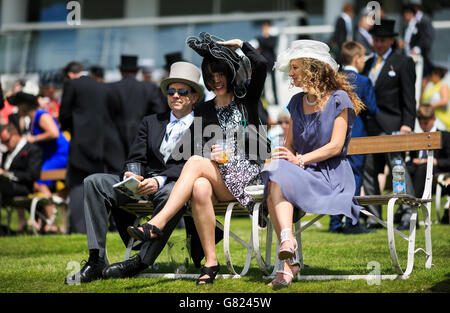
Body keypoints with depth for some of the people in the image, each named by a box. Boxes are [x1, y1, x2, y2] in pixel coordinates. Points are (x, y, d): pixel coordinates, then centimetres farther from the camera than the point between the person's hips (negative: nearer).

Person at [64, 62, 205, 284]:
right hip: (143, 183, 5)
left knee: (173, 193, -41)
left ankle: (141, 262, -31)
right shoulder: (151, 122, 23)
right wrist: (131, 175, -14)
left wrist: (159, 180, -24)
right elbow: (136, 159, 12)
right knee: (94, 182, -19)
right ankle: (96, 262, -27)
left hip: (176, 184, -5)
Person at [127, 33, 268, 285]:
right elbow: (201, 146, 15)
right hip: (217, 173, 3)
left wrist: (238, 44, 4)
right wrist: (211, 155, -8)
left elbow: (261, 64, -8)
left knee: (195, 163, -30)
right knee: (200, 188, -36)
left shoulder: (247, 99, 8)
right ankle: (211, 261, -34)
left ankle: (157, 224, -38)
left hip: (249, 174, -3)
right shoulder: (205, 109, 18)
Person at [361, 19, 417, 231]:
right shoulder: (368, 64, 19)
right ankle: (373, 217, 11)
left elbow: (409, 97, -4)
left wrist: (407, 124, -14)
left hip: (391, 126, -6)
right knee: (368, 171, 5)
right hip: (369, 128, 6)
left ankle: (407, 214, -12)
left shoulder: (403, 62, 1)